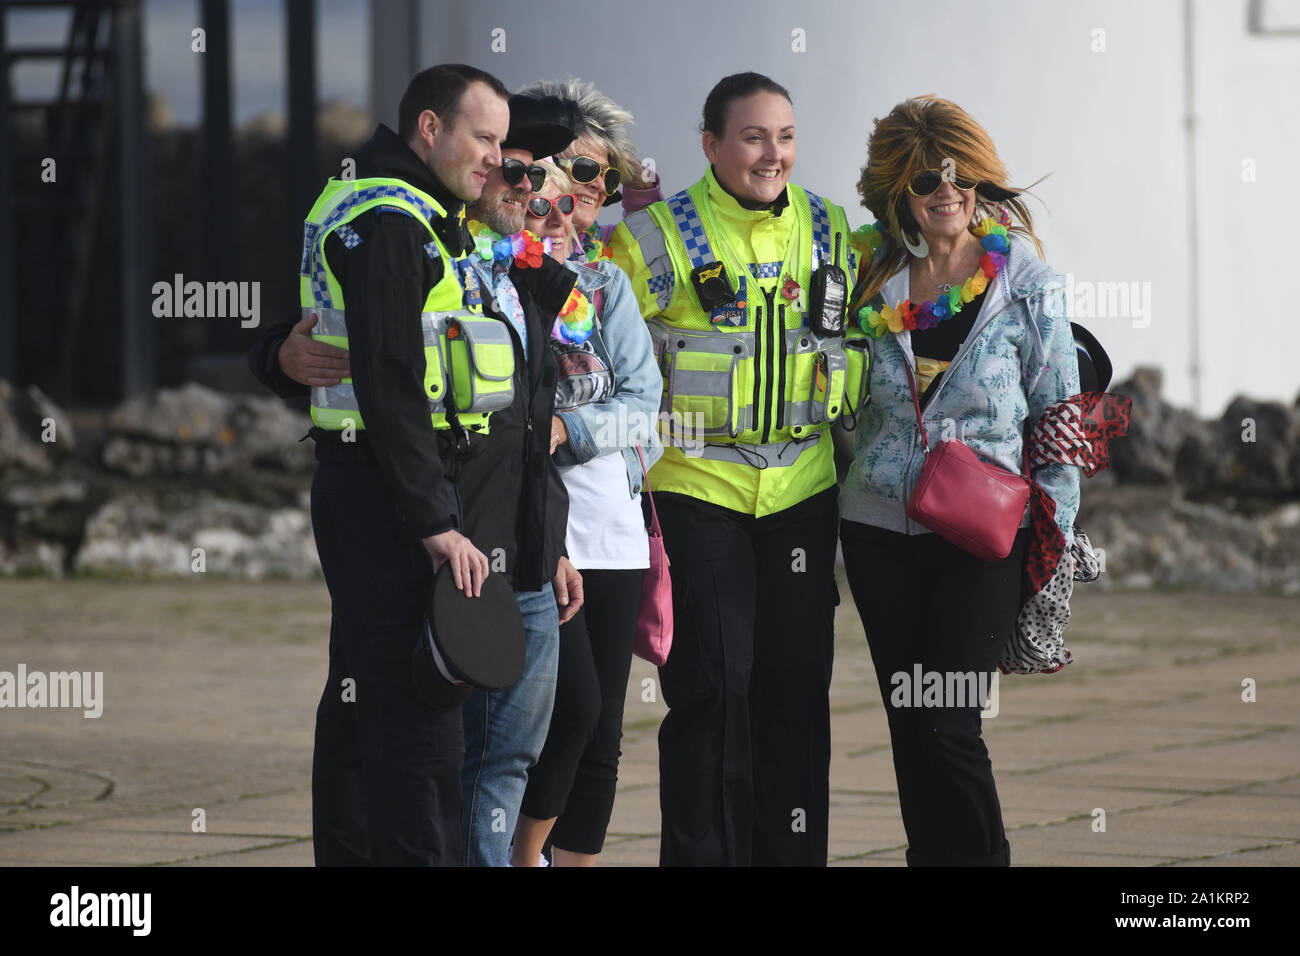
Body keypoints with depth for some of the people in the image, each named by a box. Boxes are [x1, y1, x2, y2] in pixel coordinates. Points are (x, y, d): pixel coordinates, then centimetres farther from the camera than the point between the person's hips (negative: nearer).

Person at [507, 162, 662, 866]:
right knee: (575, 706, -16)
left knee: (603, 732, 4)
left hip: (614, 523, 5)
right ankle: (522, 855, 1)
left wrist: (567, 429, -11)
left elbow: (643, 399, 3)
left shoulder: (607, 284, 12)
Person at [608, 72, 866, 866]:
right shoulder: (659, 236, -5)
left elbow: (855, 339, 20)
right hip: (697, 484, -4)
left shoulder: (829, 230, 8)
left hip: (802, 488, 4)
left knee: (797, 683, 6)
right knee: (712, 683, -5)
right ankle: (703, 852, 3)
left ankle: (793, 850, 14)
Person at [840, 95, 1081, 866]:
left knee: (946, 722, -12)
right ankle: (930, 857, 15)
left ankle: (984, 856, 3)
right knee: (907, 723, 5)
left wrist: (1054, 542, -3)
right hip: (881, 526, 4)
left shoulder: (1024, 282, -1)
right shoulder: (872, 278, 7)